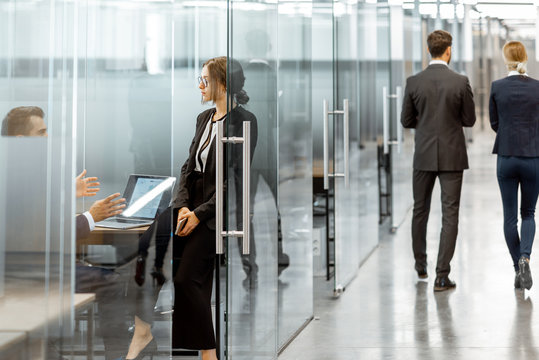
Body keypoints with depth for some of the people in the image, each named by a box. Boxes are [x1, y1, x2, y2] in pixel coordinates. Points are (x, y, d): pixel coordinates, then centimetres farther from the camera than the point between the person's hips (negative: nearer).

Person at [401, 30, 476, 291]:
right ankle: (442, 276, -4)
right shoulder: (460, 82, -10)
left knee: (420, 210, 19)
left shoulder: (413, 82, -6)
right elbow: (469, 120, -3)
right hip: (451, 156, -2)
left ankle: (420, 265, 31)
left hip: (424, 155, 2)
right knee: (449, 215, 1)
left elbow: (406, 120, 0)